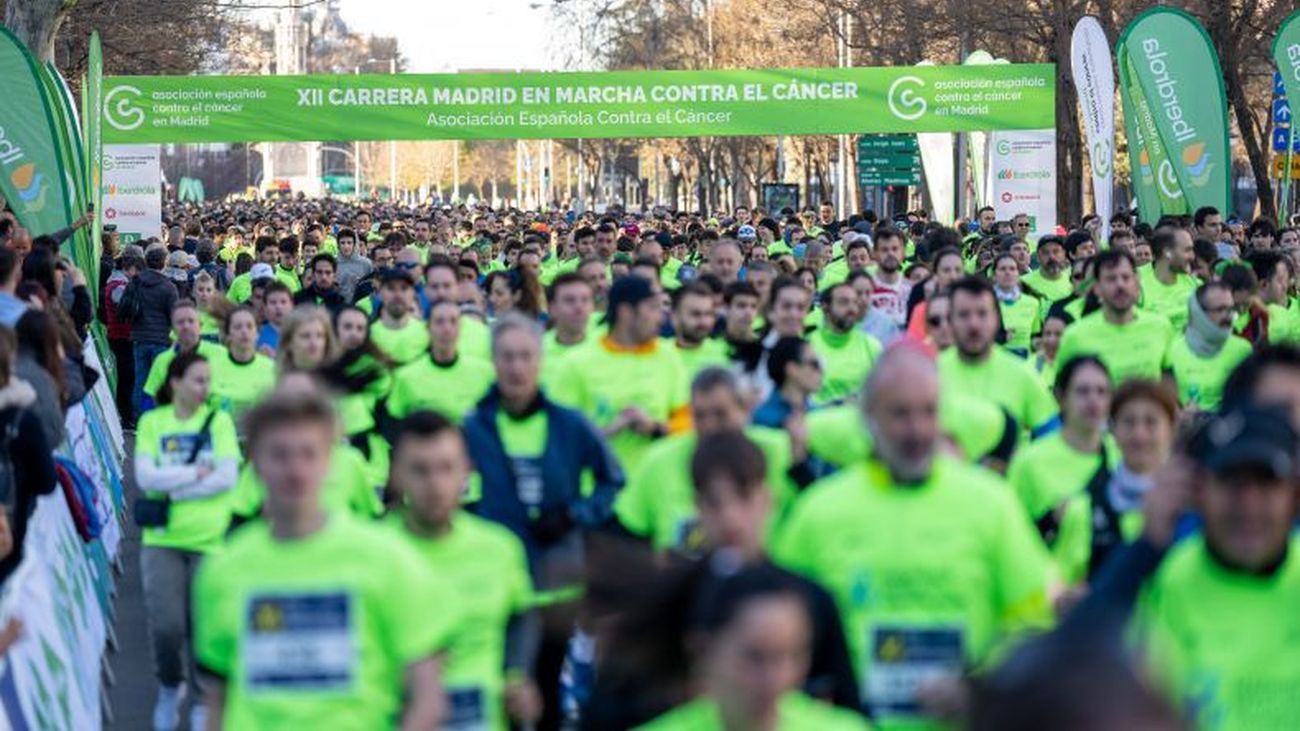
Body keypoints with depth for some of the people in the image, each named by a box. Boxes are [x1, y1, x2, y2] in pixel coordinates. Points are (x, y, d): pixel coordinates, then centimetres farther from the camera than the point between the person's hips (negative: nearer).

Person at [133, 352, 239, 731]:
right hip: (162, 541, 0)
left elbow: (228, 476, -10)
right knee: (166, 626, -8)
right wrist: (196, 473, -12)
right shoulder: (151, 423, 2)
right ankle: (169, 687, 21)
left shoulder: (219, 420, 0)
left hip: (209, 539, 0)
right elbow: (145, 476, -10)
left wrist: (173, 488, -11)